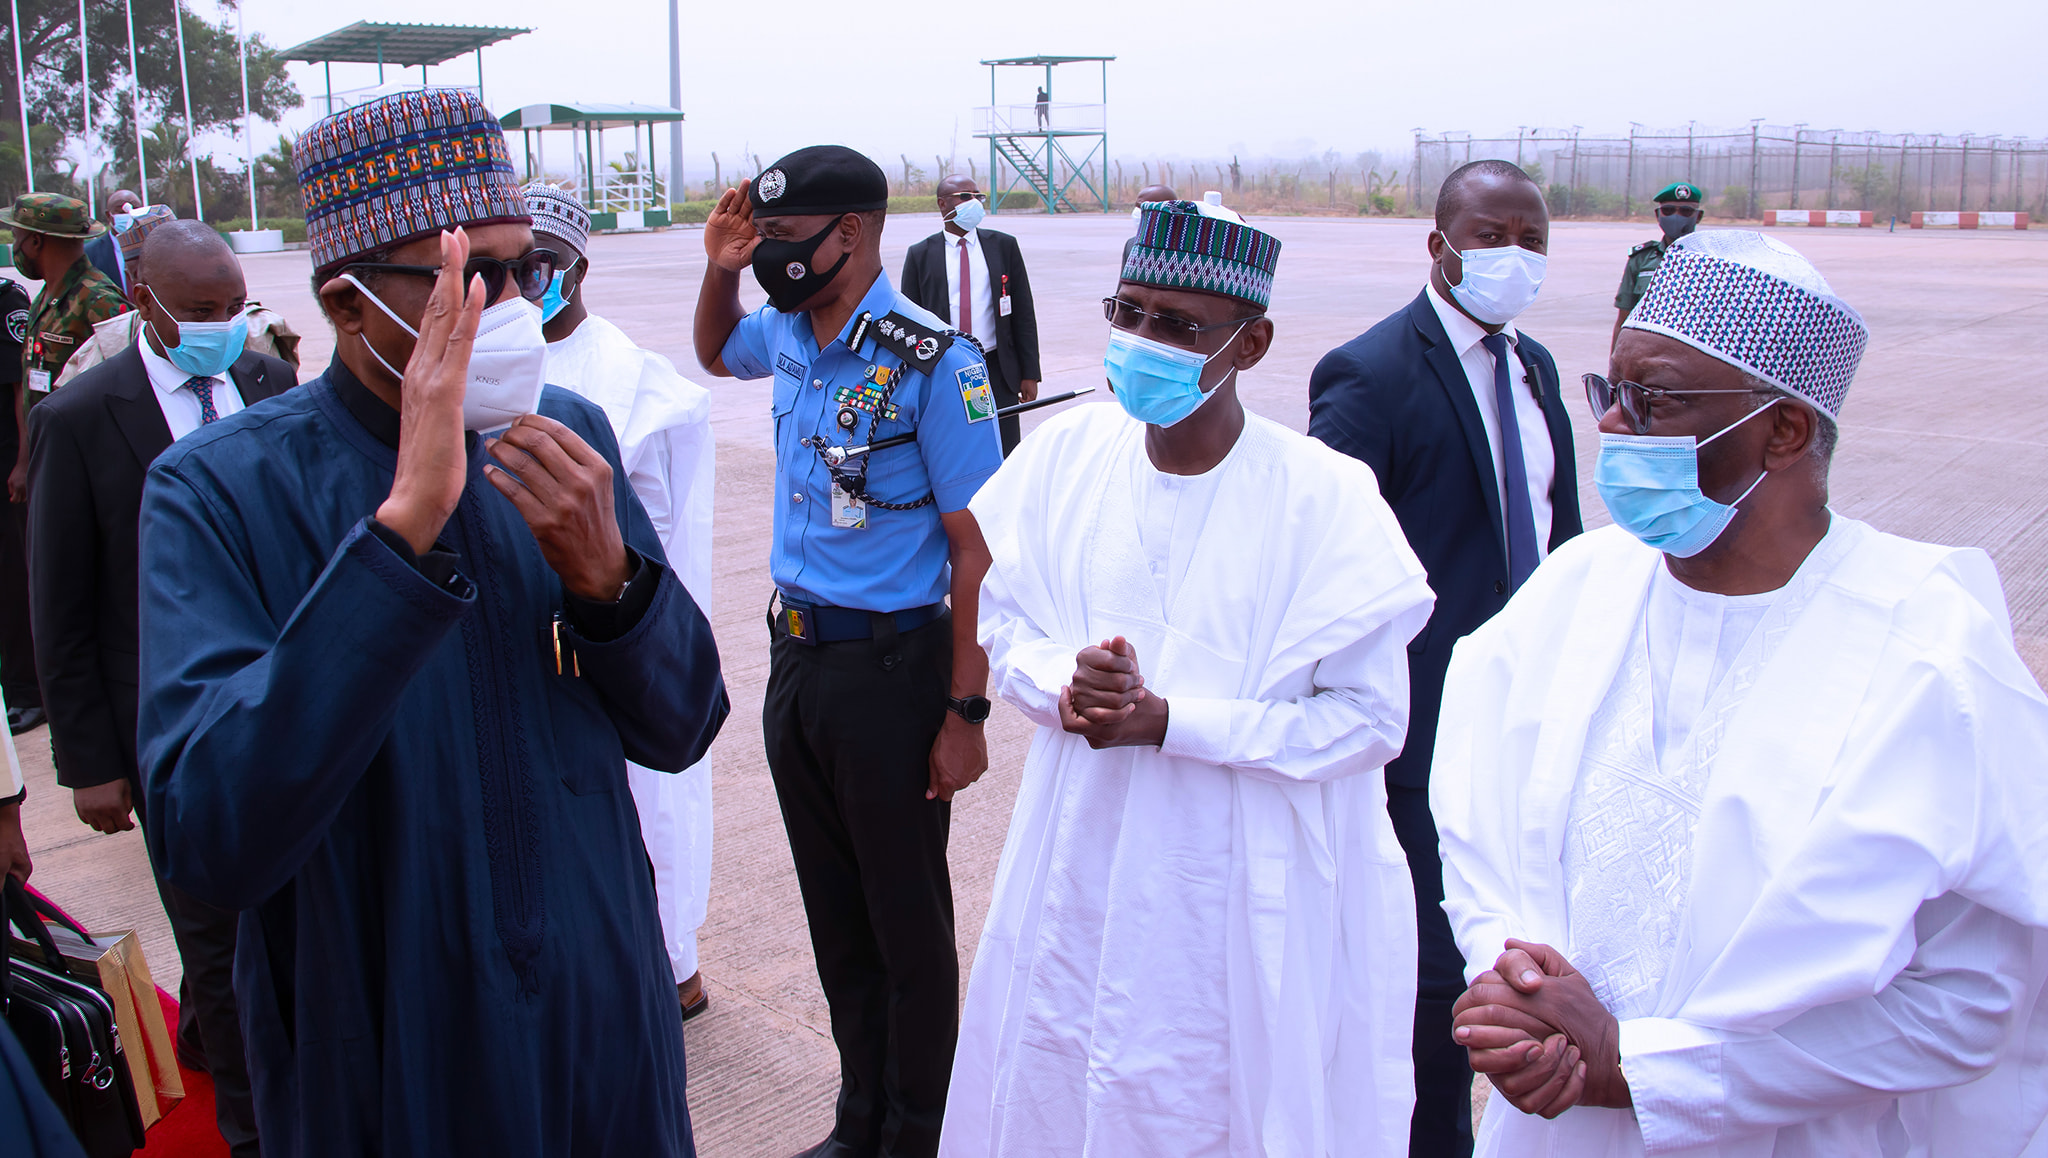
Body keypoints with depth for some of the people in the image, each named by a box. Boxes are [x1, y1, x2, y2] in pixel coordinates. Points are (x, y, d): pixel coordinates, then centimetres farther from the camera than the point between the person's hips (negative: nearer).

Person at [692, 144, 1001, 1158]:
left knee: (908, 925, 7)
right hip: (796, 656, 7)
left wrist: (965, 712, -18)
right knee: (835, 918, 18)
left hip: (889, 666, -7)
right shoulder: (788, 335, 4)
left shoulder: (931, 363, -17)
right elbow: (715, 353, 29)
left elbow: (976, 549, -16)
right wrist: (721, 270, 8)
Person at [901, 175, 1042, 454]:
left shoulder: (1003, 245, 8)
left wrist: (1030, 373, 3)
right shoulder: (920, 255, 4)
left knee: (1005, 459, 1)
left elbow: (1023, 312, 8)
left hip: (997, 372, 1)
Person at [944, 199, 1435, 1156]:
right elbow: (1001, 620, 7)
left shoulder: (1323, 496, -15)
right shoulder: (1067, 452, -3)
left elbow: (1370, 717, -14)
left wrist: (1170, 721, -21)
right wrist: (1063, 684, -16)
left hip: (1243, 891, -4)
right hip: (1079, 865, 4)